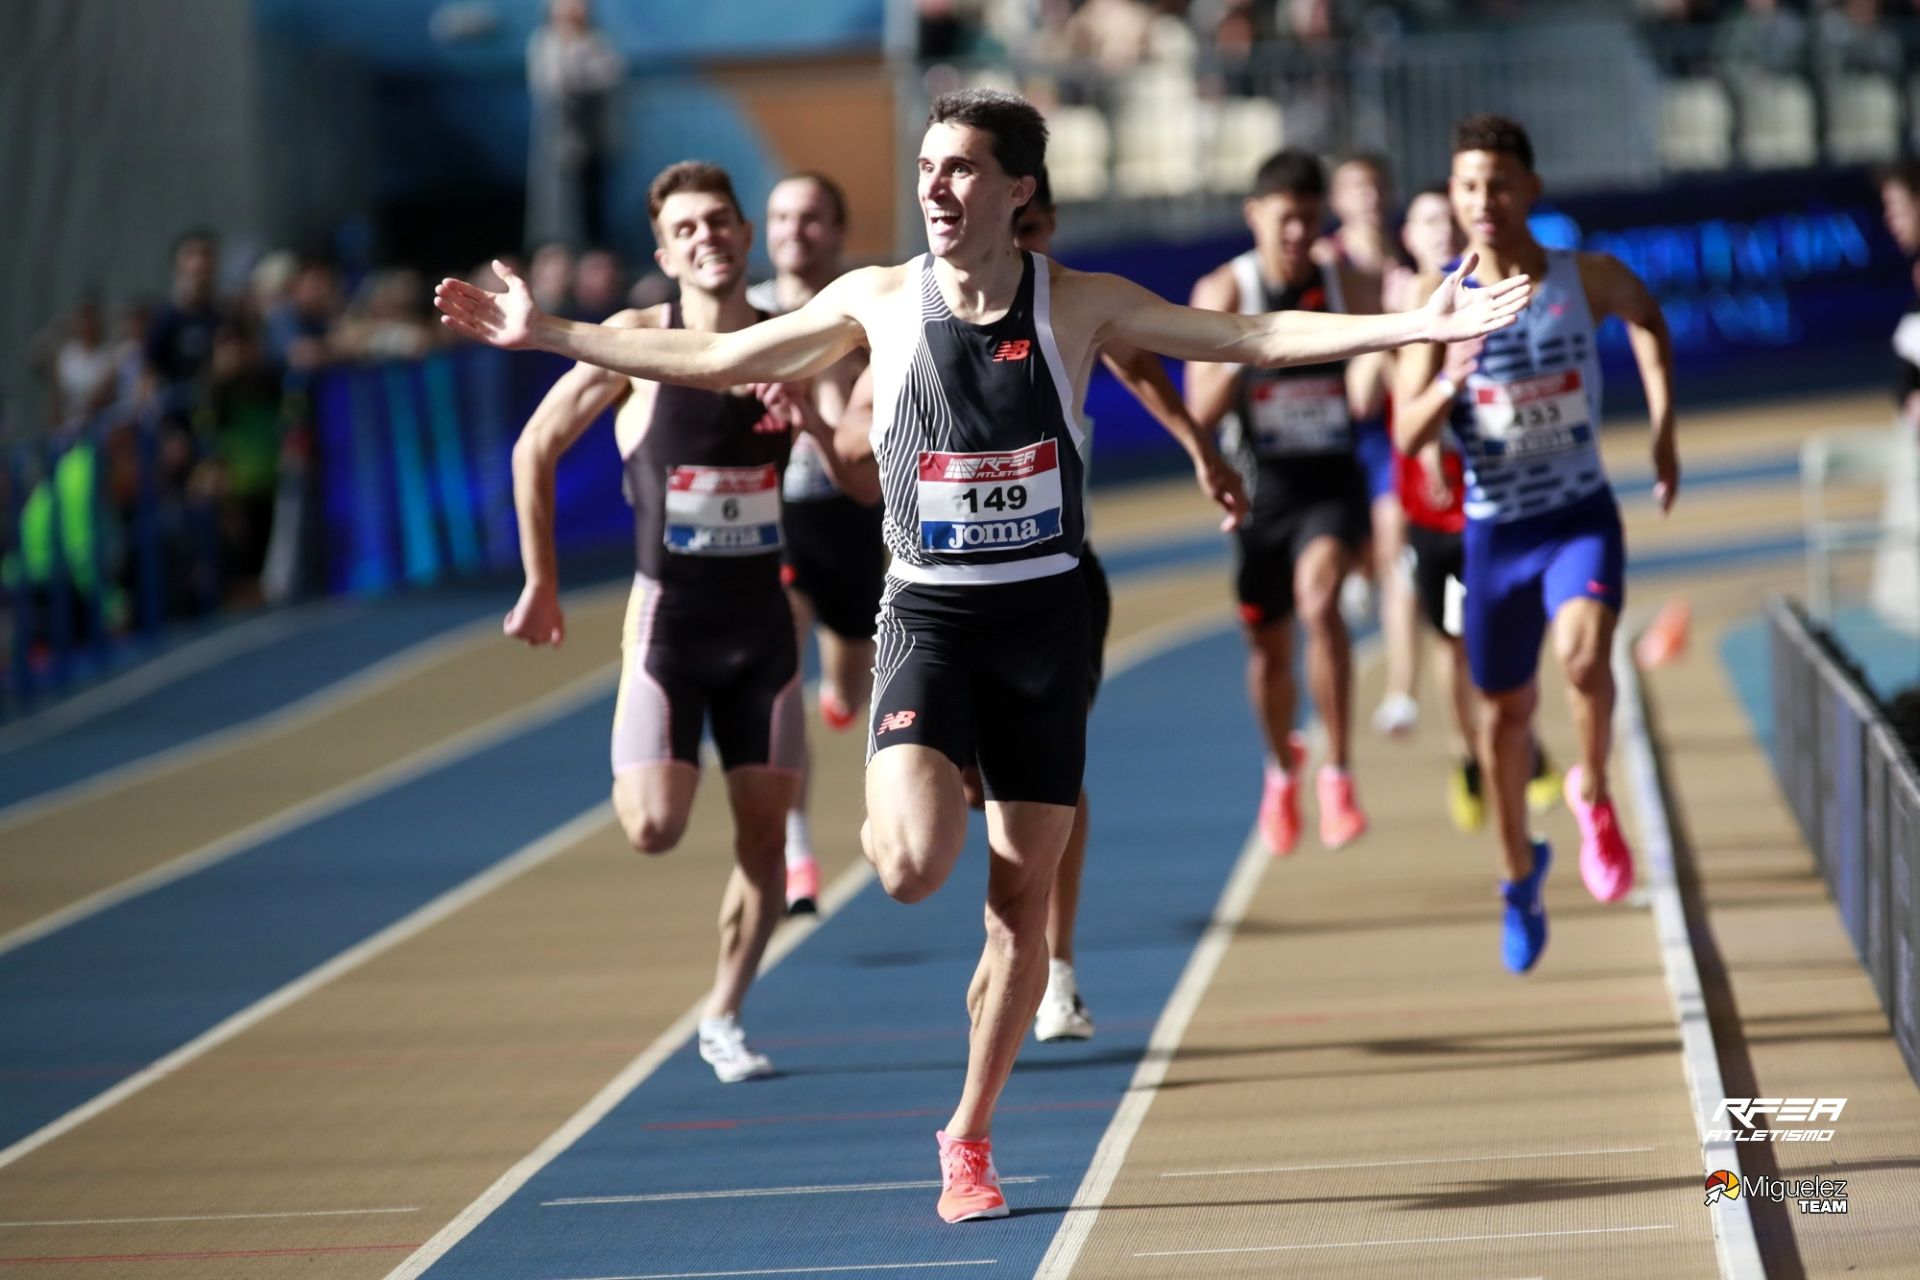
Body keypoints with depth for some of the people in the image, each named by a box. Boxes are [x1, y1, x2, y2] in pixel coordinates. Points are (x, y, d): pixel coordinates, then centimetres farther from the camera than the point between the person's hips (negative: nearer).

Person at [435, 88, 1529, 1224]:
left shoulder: (1076, 305, -1)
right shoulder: (879, 301, 0)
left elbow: (1254, 339, -1)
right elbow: (711, 360, 9)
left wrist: (1418, 326, -10)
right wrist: (547, 333, 9)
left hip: (1044, 616, 1)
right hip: (929, 616, -1)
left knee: (1022, 895, 4)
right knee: (915, 867, -24)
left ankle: (970, 1137, 21)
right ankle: (899, 809, 15)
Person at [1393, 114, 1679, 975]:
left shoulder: (1589, 278, -7)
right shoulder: (1439, 299, -9)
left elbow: (1646, 316, 18)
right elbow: (1407, 436, -13)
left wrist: (1663, 430, 11)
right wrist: (1452, 379, -33)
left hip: (1582, 519, -1)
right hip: (1494, 530, 1)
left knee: (1583, 653, -30)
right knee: (1505, 712, 13)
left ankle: (1593, 793, -2)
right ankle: (1520, 873, 37)